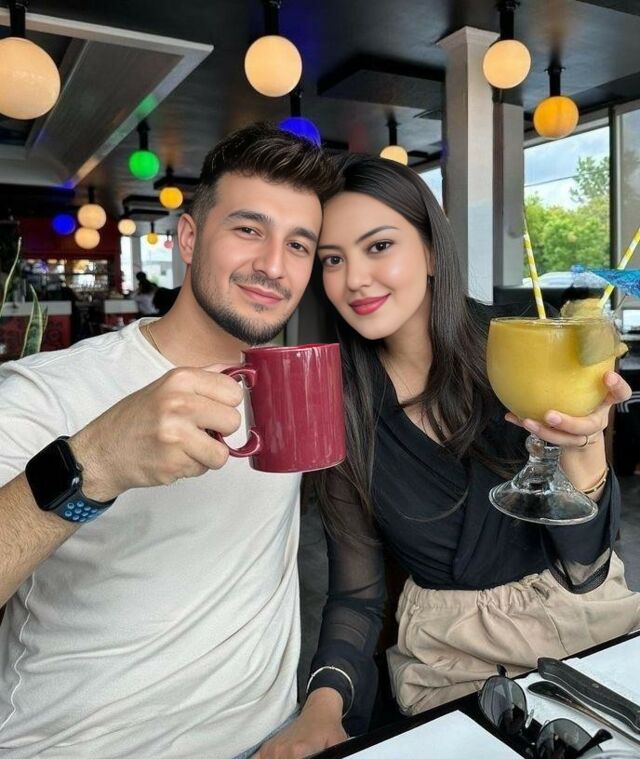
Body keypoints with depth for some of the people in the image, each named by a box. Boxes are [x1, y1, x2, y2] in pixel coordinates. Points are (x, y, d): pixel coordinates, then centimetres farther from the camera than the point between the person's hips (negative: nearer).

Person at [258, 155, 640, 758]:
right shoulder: (339, 406, -10)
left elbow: (582, 565, -14)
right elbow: (356, 589, -4)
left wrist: (583, 447, -32)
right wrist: (326, 698, -22)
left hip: (583, 613, 0)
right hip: (445, 648, 0)